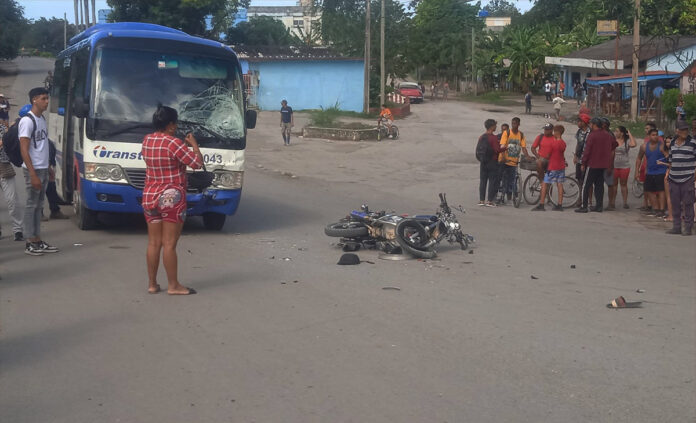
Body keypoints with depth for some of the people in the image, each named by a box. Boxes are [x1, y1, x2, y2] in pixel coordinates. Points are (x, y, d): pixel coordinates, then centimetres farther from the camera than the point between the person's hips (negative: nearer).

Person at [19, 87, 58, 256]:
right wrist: (33, 175, -22)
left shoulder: (42, 119, 14)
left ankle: (38, 240, 16)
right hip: (33, 169, -9)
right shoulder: (27, 121, -14)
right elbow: (24, 150, -18)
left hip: (43, 169, 9)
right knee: (31, 205, -4)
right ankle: (30, 243, 0)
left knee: (38, 205, 11)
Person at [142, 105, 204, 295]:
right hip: (172, 199, -7)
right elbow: (197, 163, -12)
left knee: (154, 243, 10)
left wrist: (184, 145, 17)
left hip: (149, 198, 7)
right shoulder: (173, 143, -16)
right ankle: (173, 286, 4)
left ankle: (152, 284, 15)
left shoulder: (147, 140, 6)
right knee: (169, 244, -2)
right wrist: (194, 144, 3)